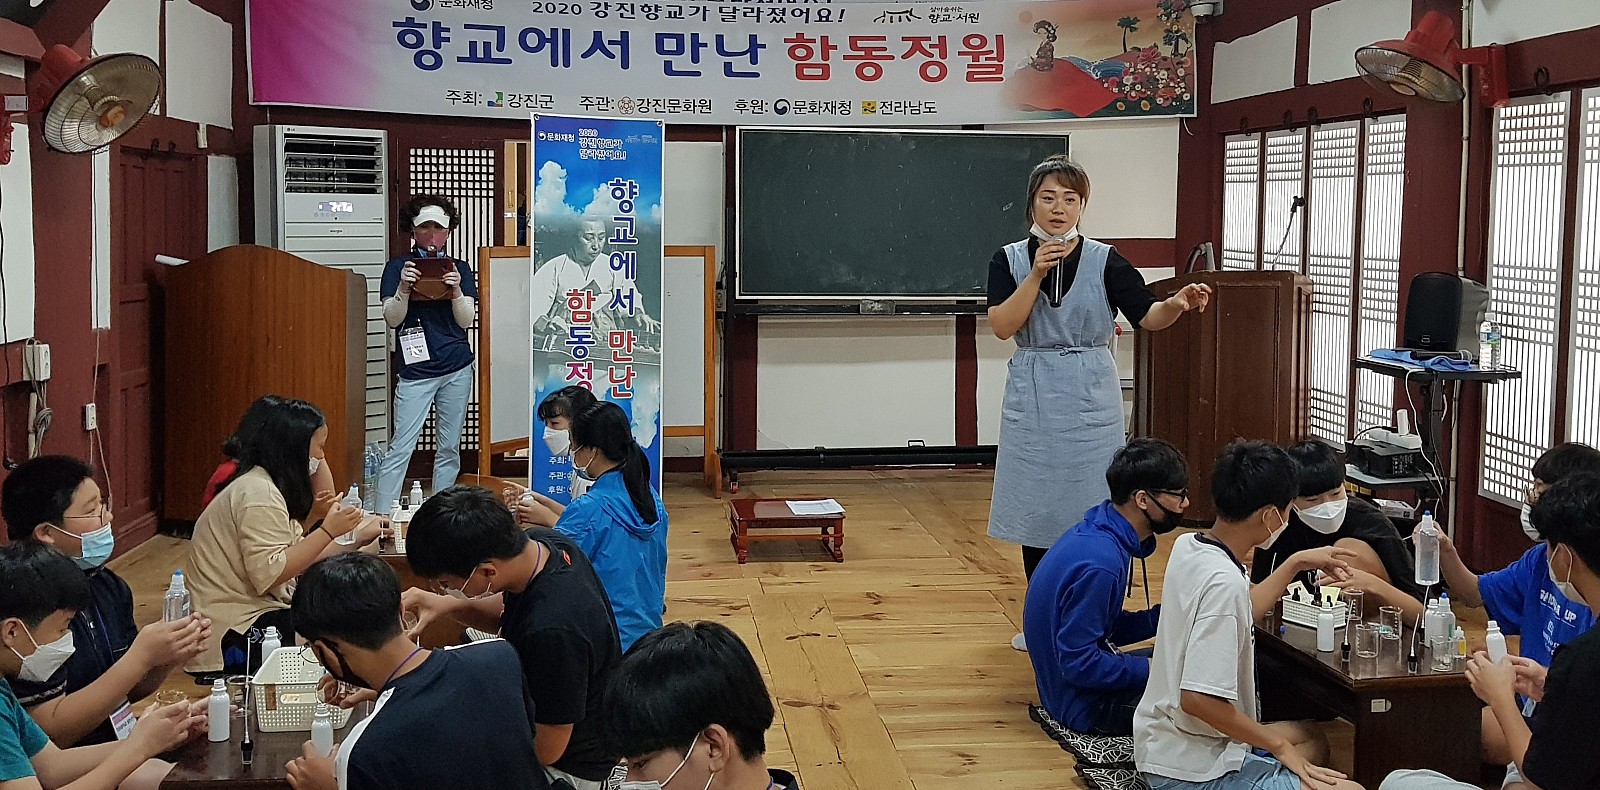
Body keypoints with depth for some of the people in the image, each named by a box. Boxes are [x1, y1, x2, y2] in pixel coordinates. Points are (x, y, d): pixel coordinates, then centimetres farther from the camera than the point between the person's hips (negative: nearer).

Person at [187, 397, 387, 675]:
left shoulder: (266, 486, 14)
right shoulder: (258, 492, -17)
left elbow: (299, 560, 9)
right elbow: (269, 574, -26)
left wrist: (357, 538, 9)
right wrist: (328, 531, -23)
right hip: (237, 634, -10)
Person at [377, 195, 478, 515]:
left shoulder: (460, 269, 10)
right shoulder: (398, 267, 4)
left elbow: (466, 321, 4)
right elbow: (392, 320, -3)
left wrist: (456, 290, -15)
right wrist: (404, 288, -20)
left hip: (457, 370, 3)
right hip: (415, 371, -3)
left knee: (449, 448, 7)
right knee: (401, 448, -8)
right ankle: (382, 516, -6)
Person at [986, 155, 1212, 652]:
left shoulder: (1104, 261, -1)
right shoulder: (1010, 259, 1)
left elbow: (1149, 317, -8)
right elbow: (1002, 326, -10)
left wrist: (1178, 304, -29)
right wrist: (1037, 275, -19)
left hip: (1089, 399, -1)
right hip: (1032, 398, 1)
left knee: (1090, 508, 1)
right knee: (1036, 512, 7)